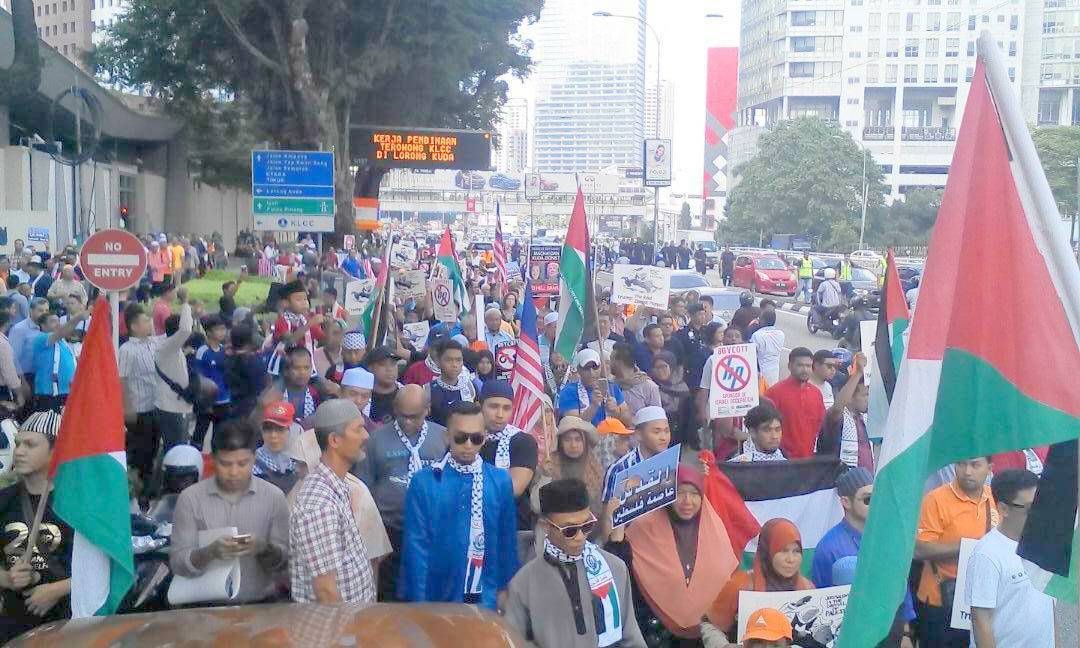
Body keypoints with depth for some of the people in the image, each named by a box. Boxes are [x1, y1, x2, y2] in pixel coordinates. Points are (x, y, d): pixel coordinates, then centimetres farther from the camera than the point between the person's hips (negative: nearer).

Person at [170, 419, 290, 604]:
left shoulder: (274, 496, 1)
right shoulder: (190, 498, 0)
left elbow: (283, 561, 2)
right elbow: (177, 564, -2)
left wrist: (265, 549, -17)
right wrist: (210, 552, -20)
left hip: (260, 605, 0)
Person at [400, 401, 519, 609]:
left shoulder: (501, 481, 0)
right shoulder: (423, 482, -7)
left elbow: (507, 540, 5)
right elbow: (416, 545, -6)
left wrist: (506, 589, 6)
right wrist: (419, 600, -7)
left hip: (487, 598, 2)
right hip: (438, 596, -2)